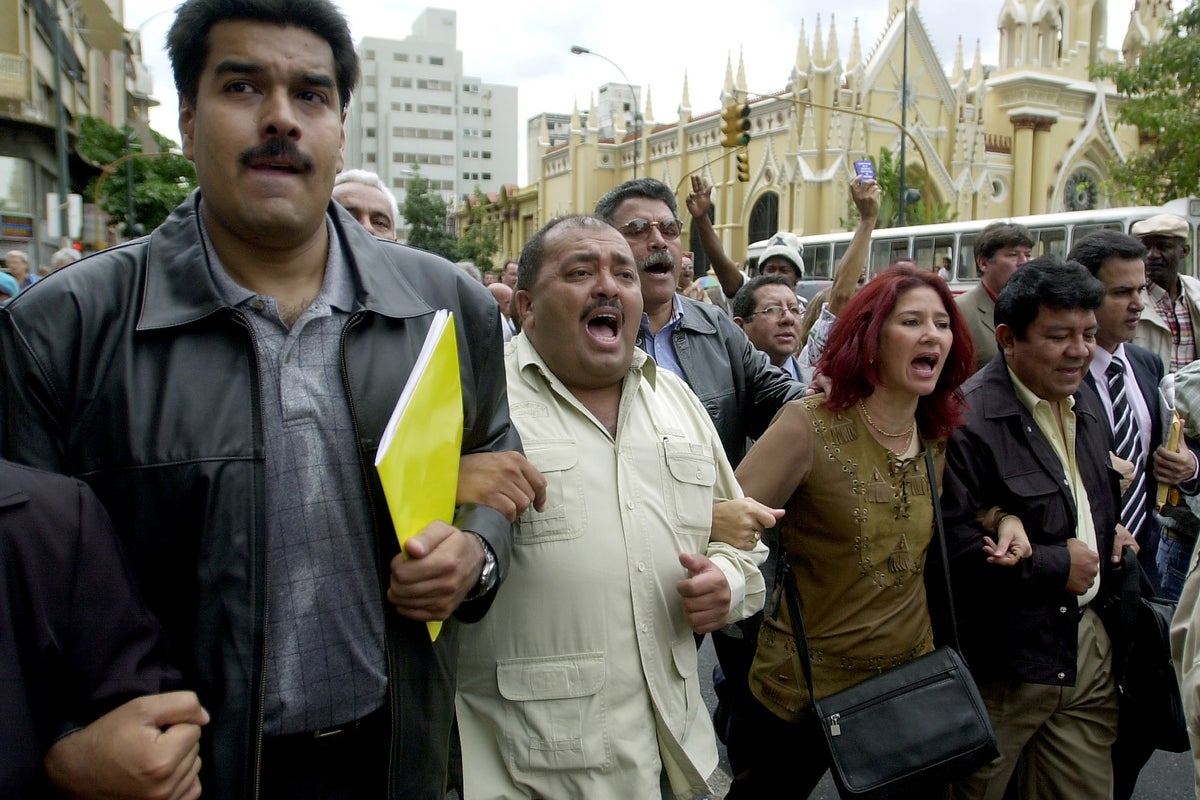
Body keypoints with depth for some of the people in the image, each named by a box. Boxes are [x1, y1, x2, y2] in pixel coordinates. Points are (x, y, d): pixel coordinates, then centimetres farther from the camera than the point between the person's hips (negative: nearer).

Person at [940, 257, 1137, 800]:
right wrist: (1058, 565, -16)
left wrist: (1111, 532, 5)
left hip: (1089, 646, 8)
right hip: (1005, 660, -8)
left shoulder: (1085, 402, 9)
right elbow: (953, 547, -26)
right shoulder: (969, 419, -21)